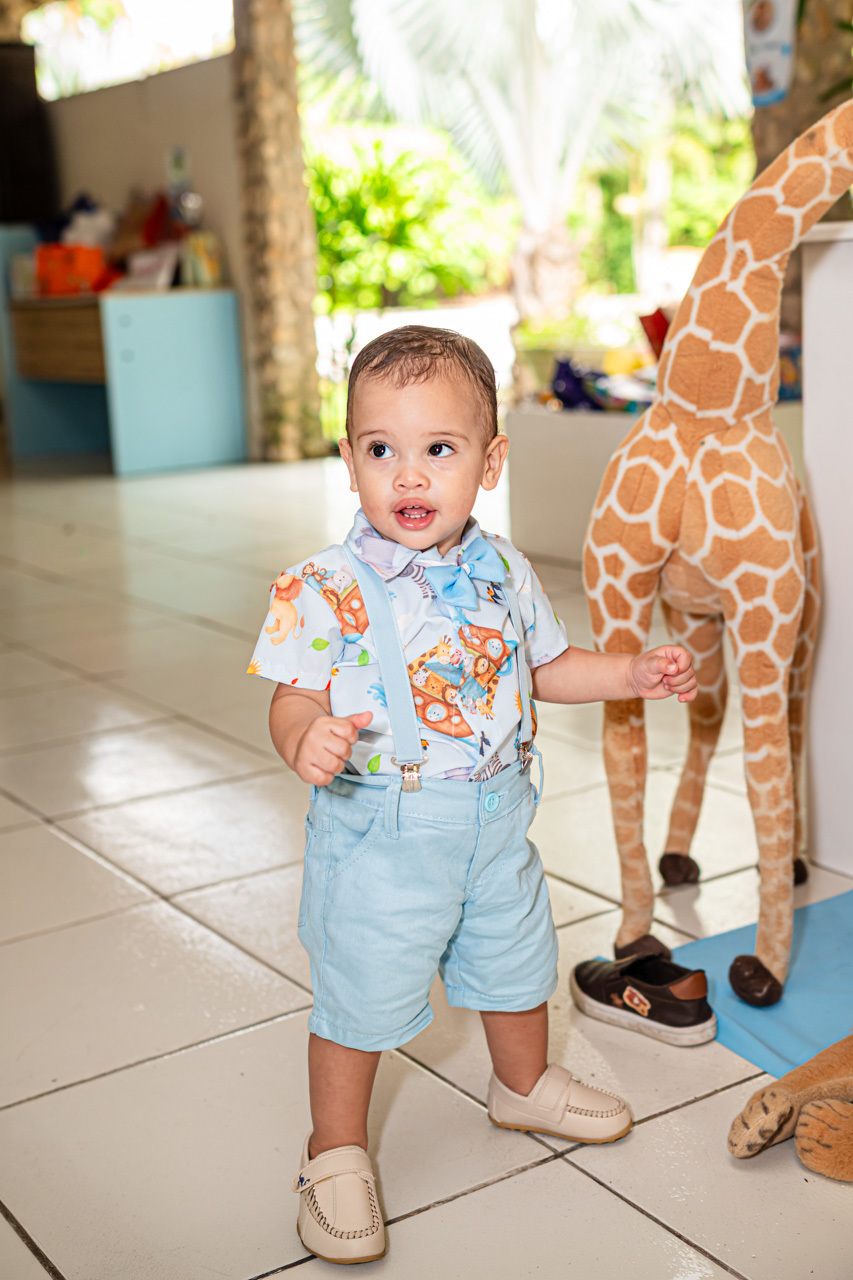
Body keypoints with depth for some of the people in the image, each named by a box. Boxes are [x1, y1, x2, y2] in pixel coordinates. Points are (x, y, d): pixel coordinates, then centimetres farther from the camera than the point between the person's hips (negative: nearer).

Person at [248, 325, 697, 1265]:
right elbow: (297, 698, -18)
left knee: (516, 966, 24)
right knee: (362, 999, 6)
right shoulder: (326, 587, -18)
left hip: (496, 825, 6)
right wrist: (305, 741, -40)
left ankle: (524, 1085, 53)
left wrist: (635, 674, 4)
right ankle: (336, 1152, 29)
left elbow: (542, 666, 13)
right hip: (380, 840, -5)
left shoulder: (504, 573, -1)